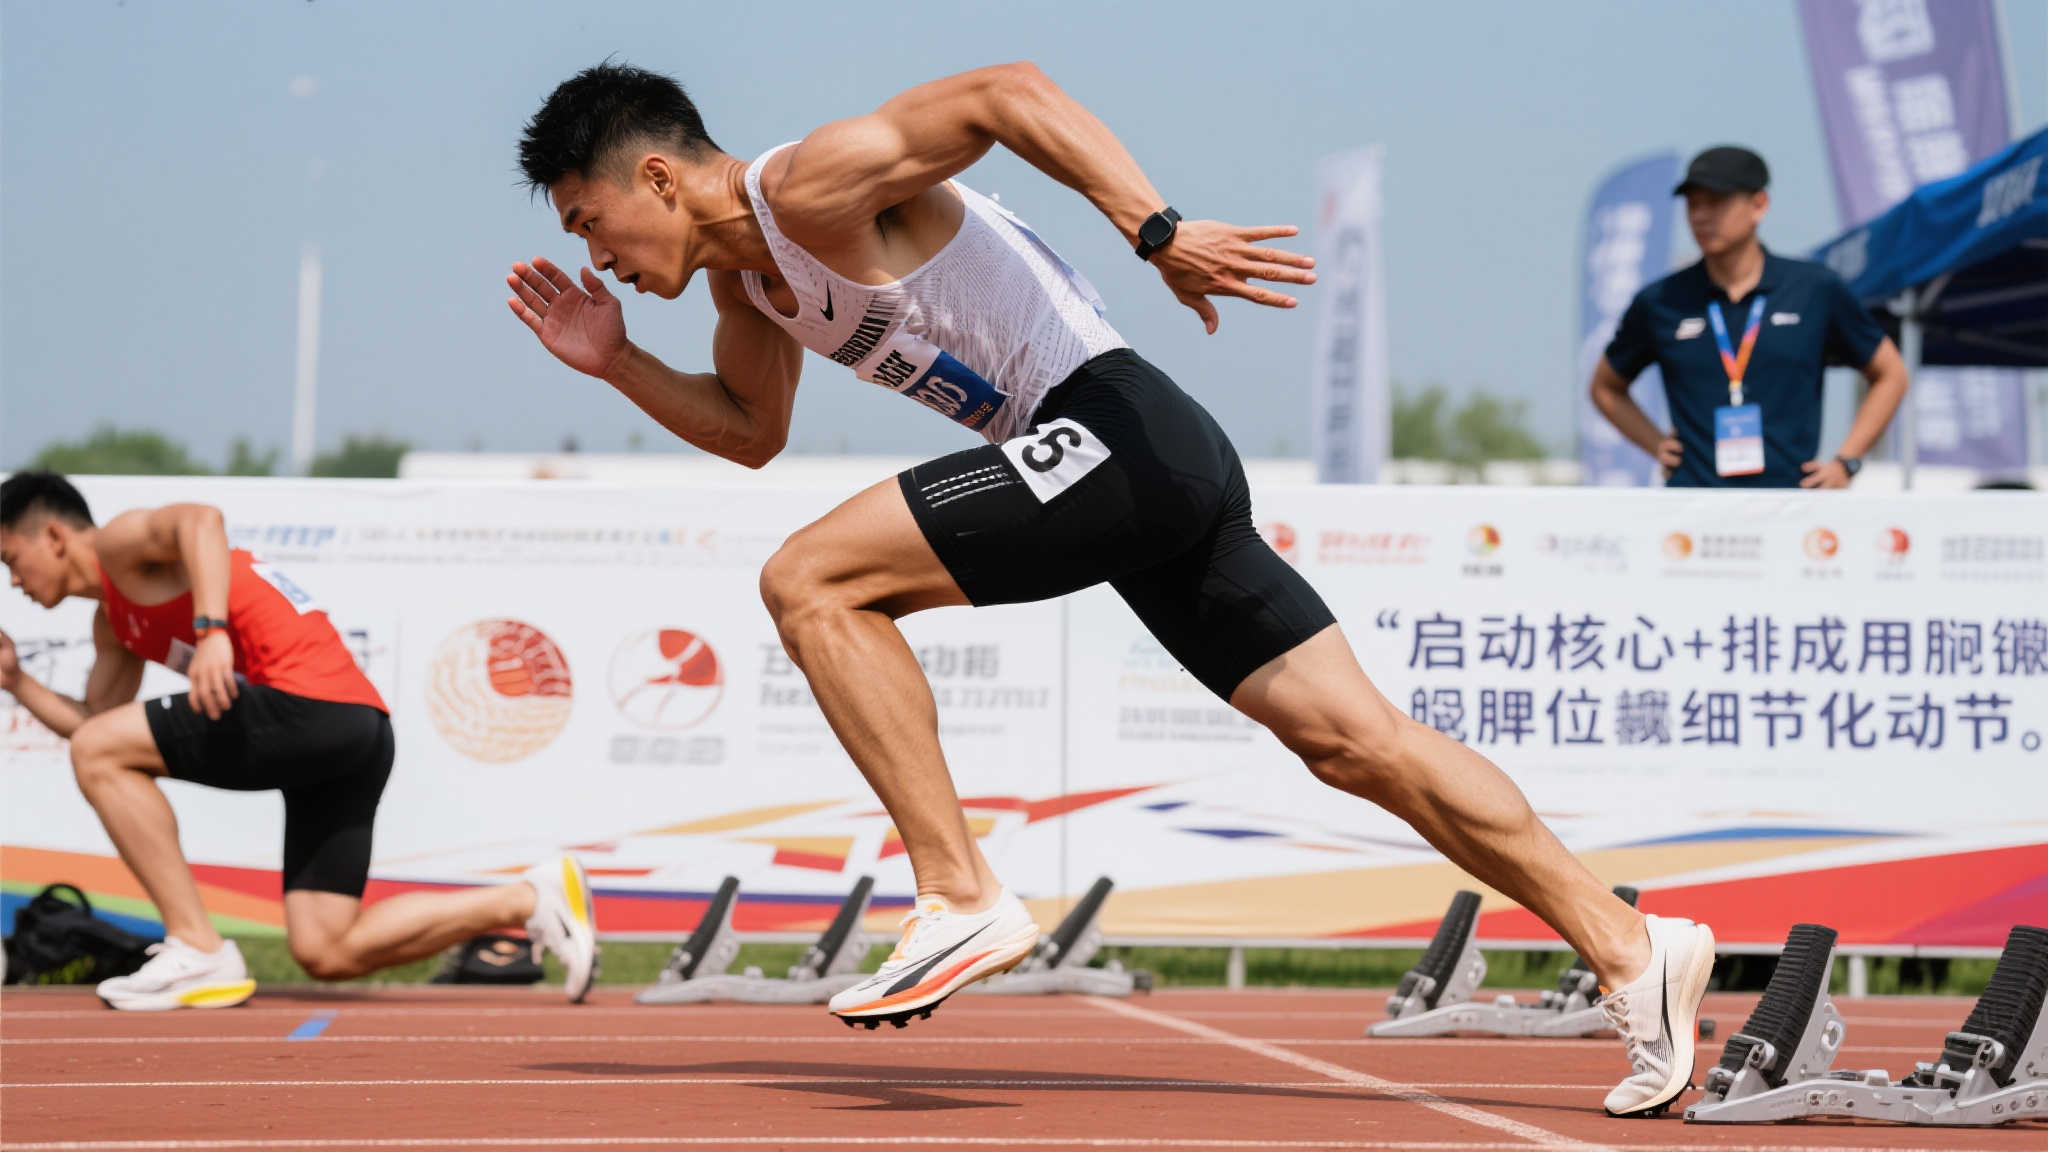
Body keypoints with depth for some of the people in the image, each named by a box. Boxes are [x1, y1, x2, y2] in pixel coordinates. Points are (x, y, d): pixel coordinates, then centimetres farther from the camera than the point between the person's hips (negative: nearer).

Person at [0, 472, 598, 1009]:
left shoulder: (121, 542, 0)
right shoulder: (113, 621, 28)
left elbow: (200, 519, -22)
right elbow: (92, 721, 32)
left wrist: (211, 629, -34)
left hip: (312, 705, -10)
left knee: (99, 753, -8)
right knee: (327, 955, 5)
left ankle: (199, 950, -9)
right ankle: (530, 898, 6)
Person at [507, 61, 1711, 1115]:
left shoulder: (815, 186, -10)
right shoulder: (747, 270, 18)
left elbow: (1008, 91, -22)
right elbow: (751, 430, 33)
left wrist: (1159, 230, -31)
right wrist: (616, 363, 19)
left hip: (1115, 431, -10)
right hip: (1136, 476, 10)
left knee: (811, 582, -11)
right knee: (1355, 741, 5)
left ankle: (961, 897, -12)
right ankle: (1629, 945, 3)